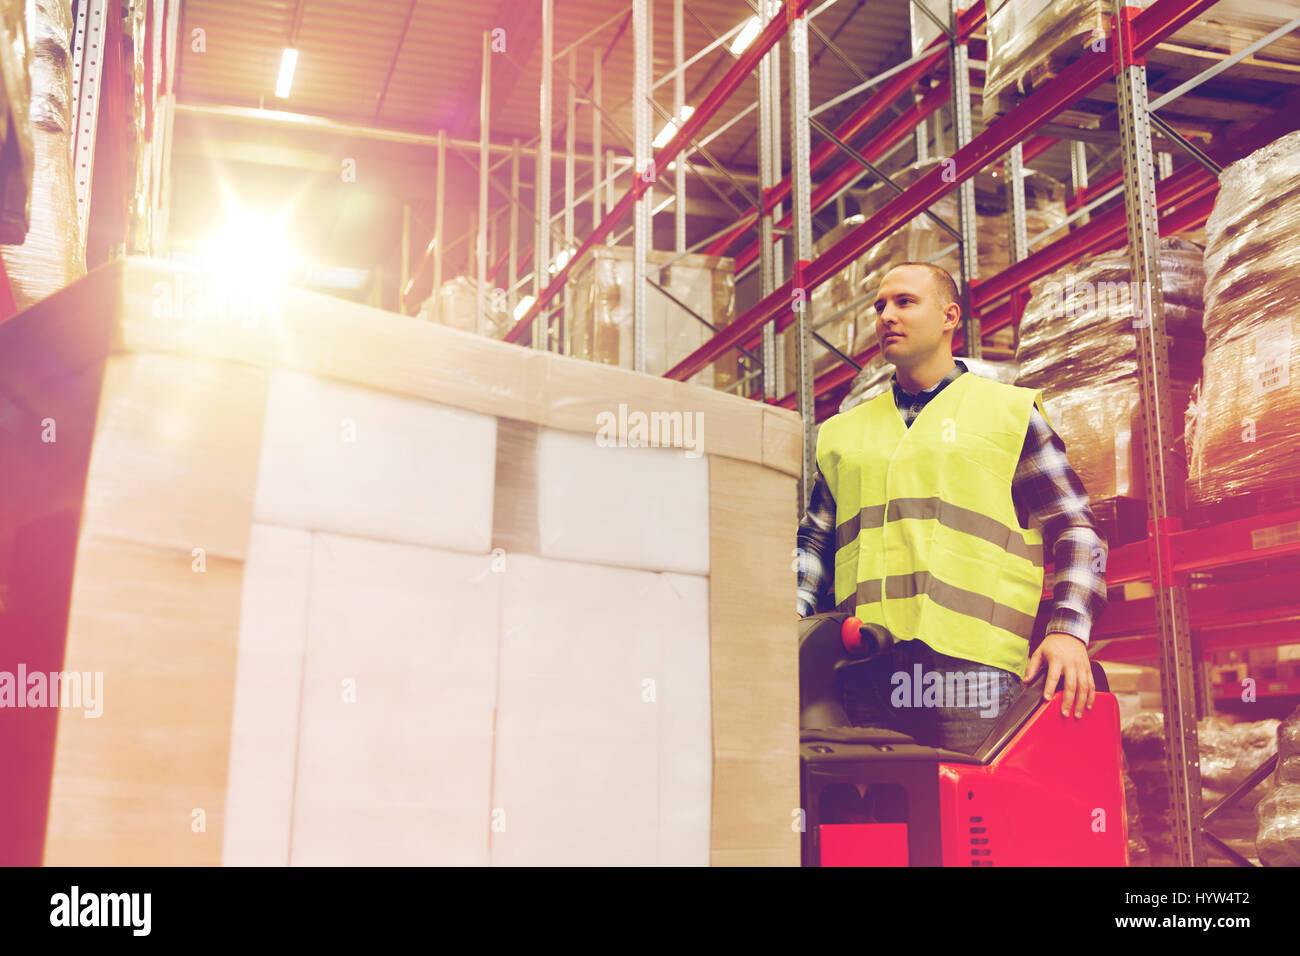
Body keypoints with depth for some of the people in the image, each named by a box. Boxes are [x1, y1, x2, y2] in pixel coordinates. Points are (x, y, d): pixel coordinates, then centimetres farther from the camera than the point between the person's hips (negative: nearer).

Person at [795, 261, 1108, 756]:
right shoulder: (844, 432, 24)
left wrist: (1068, 631, -8)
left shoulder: (1009, 411, 13)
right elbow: (814, 543, 23)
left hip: (970, 665, -3)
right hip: (865, 674, 3)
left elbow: (1075, 528, 8)